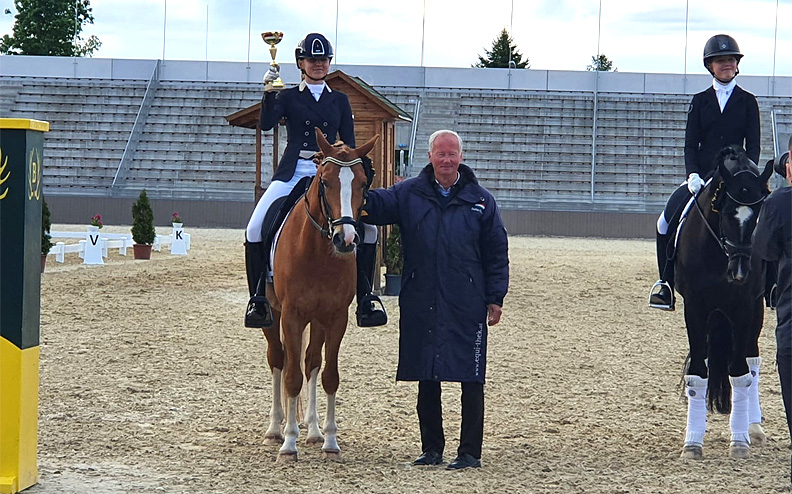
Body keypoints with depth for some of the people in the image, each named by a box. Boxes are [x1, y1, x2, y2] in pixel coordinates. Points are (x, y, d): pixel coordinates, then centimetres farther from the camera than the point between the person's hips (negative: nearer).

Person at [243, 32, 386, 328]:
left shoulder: (339, 100, 15)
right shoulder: (288, 97, 9)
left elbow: (349, 145, 12)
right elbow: (266, 124, -8)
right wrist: (269, 91, -21)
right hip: (293, 173, -1)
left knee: (368, 226, -16)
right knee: (255, 228, -19)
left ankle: (365, 298, -5)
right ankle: (258, 298, -7)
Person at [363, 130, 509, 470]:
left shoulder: (480, 200, 5)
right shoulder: (409, 194, 7)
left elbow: (497, 253, 7)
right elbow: (374, 205, -4)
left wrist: (496, 298, 1)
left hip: (467, 307, -2)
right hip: (420, 304, 2)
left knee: (471, 380, -2)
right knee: (426, 379, 10)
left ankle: (470, 452, 6)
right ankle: (431, 448, 21)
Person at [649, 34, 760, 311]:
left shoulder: (747, 102, 8)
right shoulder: (700, 101, 11)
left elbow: (753, 146, 3)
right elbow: (690, 144, 6)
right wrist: (693, 175, -11)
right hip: (702, 176, 1)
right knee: (667, 219, -14)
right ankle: (666, 282, -4)